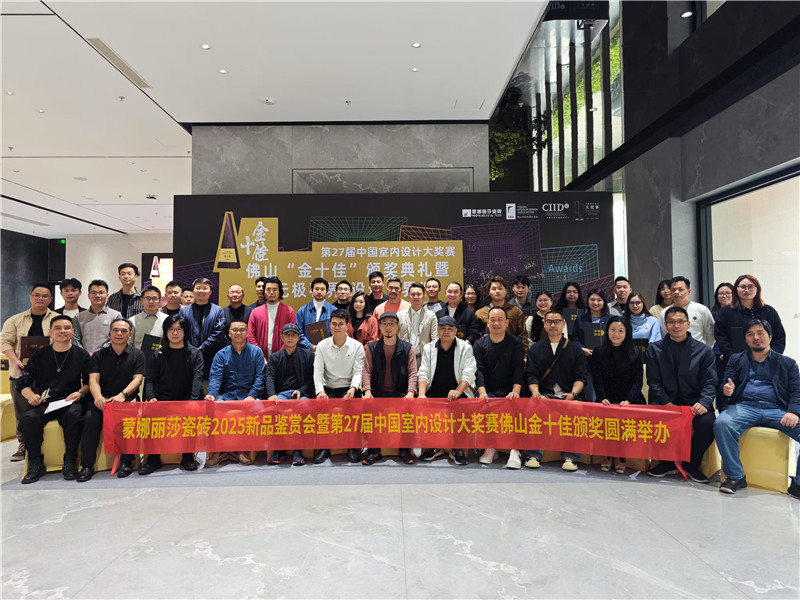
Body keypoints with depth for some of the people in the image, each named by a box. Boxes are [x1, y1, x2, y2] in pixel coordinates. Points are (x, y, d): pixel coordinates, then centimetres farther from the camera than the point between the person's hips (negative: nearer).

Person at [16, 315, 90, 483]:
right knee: (28, 418, -30)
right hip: (42, 402, 2)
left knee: (74, 416, -35)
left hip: (69, 402, -2)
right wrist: (31, 395, -8)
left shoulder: (82, 355, 11)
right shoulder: (40, 355, 14)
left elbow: (89, 382, 9)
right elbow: (23, 382, 12)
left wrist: (80, 393, -11)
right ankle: (35, 464, -13)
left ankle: (69, 461, -18)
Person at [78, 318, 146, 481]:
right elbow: (93, 379, 0)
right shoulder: (98, 356, 13)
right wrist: (98, 397, -22)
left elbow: (137, 379, -2)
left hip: (128, 399, -1)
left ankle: (127, 462, -19)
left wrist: (123, 394, -22)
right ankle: (87, 465, -22)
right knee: (91, 418, -29)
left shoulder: (137, 355, 10)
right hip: (102, 400, 2)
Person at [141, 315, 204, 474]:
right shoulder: (157, 355, 15)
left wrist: (193, 400, -19)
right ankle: (154, 458, -13)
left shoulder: (195, 354, 10)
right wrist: (151, 397, -14)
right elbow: (150, 379, 7)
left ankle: (187, 456, -14)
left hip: (187, 399, -2)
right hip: (163, 399, 2)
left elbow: (197, 378, -2)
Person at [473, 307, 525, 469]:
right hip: (488, 391, 1)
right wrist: (482, 392, -17)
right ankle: (490, 449, -16)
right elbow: (478, 370, 0)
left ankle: (514, 450, -25)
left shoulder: (516, 343, 10)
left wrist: (515, 391, -17)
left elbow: (519, 369, 0)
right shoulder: (480, 344, 11)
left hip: (510, 392, 0)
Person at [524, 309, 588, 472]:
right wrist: (535, 391, -13)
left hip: (567, 396, 0)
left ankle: (570, 457, -26)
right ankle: (533, 455, -27)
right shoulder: (535, 349, 18)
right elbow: (531, 374, 7)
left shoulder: (575, 350, 16)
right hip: (543, 395, 0)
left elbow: (580, 377, 7)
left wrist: (573, 394, -13)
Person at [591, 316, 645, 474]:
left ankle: (620, 457, -10)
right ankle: (608, 456, -10)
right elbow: (597, 381, 3)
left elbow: (637, 381, 1)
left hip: (630, 401, 0)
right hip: (607, 401, 1)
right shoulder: (599, 353, 9)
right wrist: (603, 398, -16)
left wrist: (628, 401, -17)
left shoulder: (635, 353, 8)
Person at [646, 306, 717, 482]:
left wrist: (703, 402, -18)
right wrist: (667, 403, -14)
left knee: (707, 423, -30)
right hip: (664, 401, 0)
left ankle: (692, 464, -1)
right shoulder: (654, 350, 10)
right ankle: (667, 462, -2)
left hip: (694, 403, 0)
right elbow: (654, 382, 2)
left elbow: (710, 383, 2)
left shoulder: (703, 350, 9)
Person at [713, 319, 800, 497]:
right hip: (744, 407, 0)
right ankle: (735, 477, -19)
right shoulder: (736, 360, 23)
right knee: (722, 423, -33)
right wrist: (728, 391, -12)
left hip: (777, 410, 1)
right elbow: (727, 385, 15)